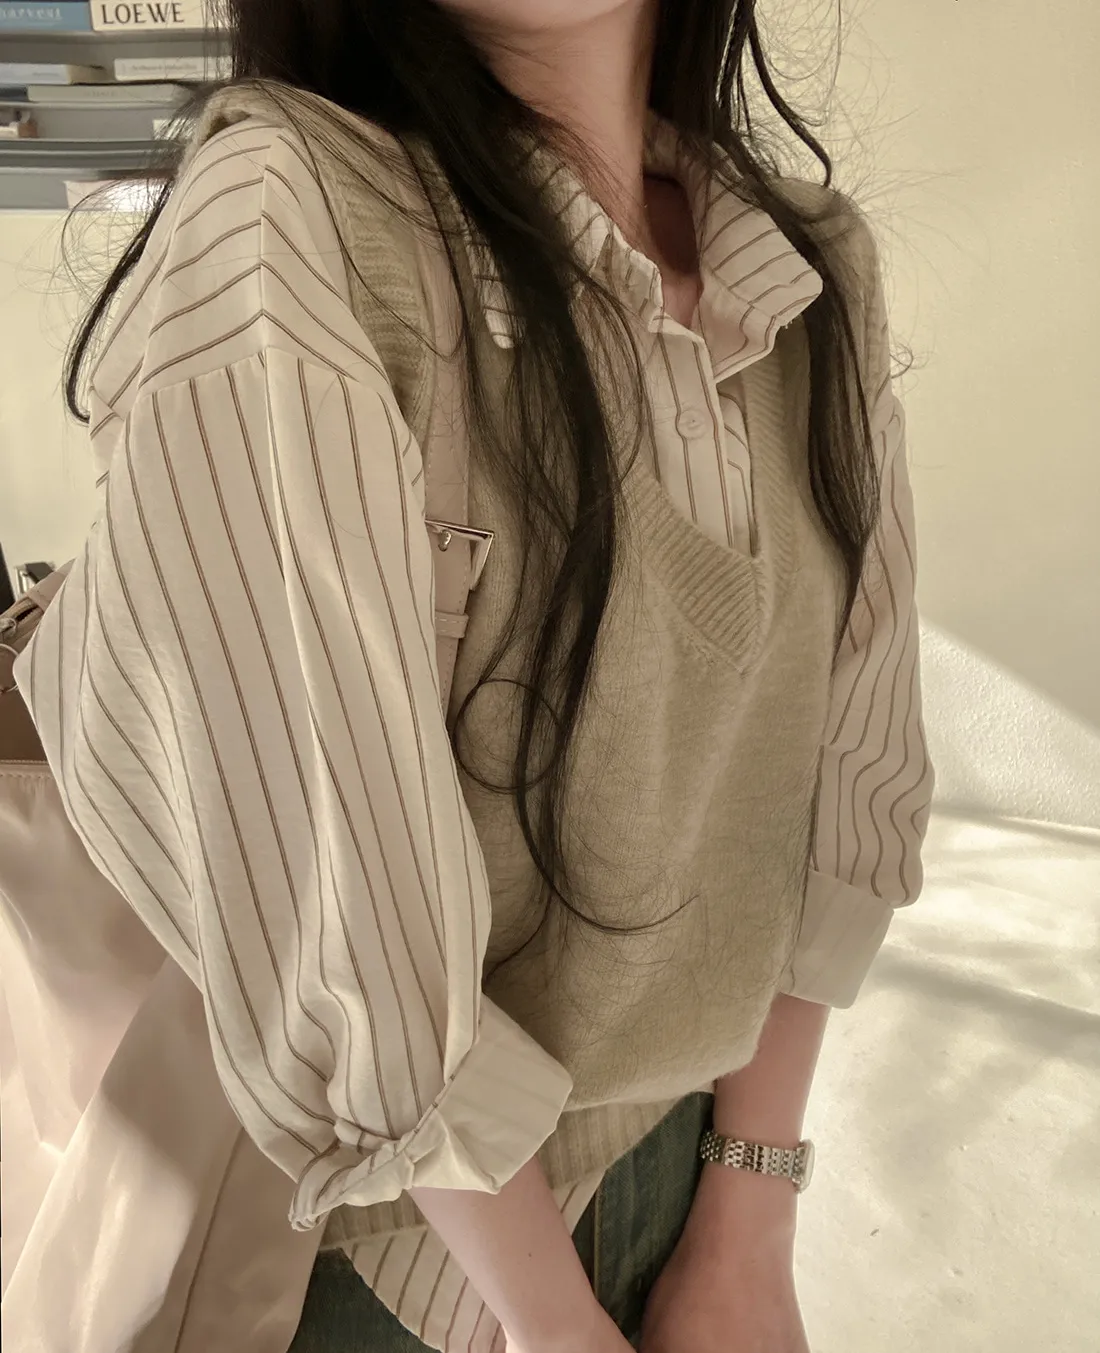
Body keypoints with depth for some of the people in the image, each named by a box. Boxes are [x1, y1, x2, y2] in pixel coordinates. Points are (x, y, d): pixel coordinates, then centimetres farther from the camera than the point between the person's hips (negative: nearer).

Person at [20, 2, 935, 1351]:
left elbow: (849, 760, -4)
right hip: (396, 1206, -4)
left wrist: (751, 1230, -5)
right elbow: (333, 888, -24)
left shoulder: (819, 262, -4)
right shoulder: (278, 215, -22)